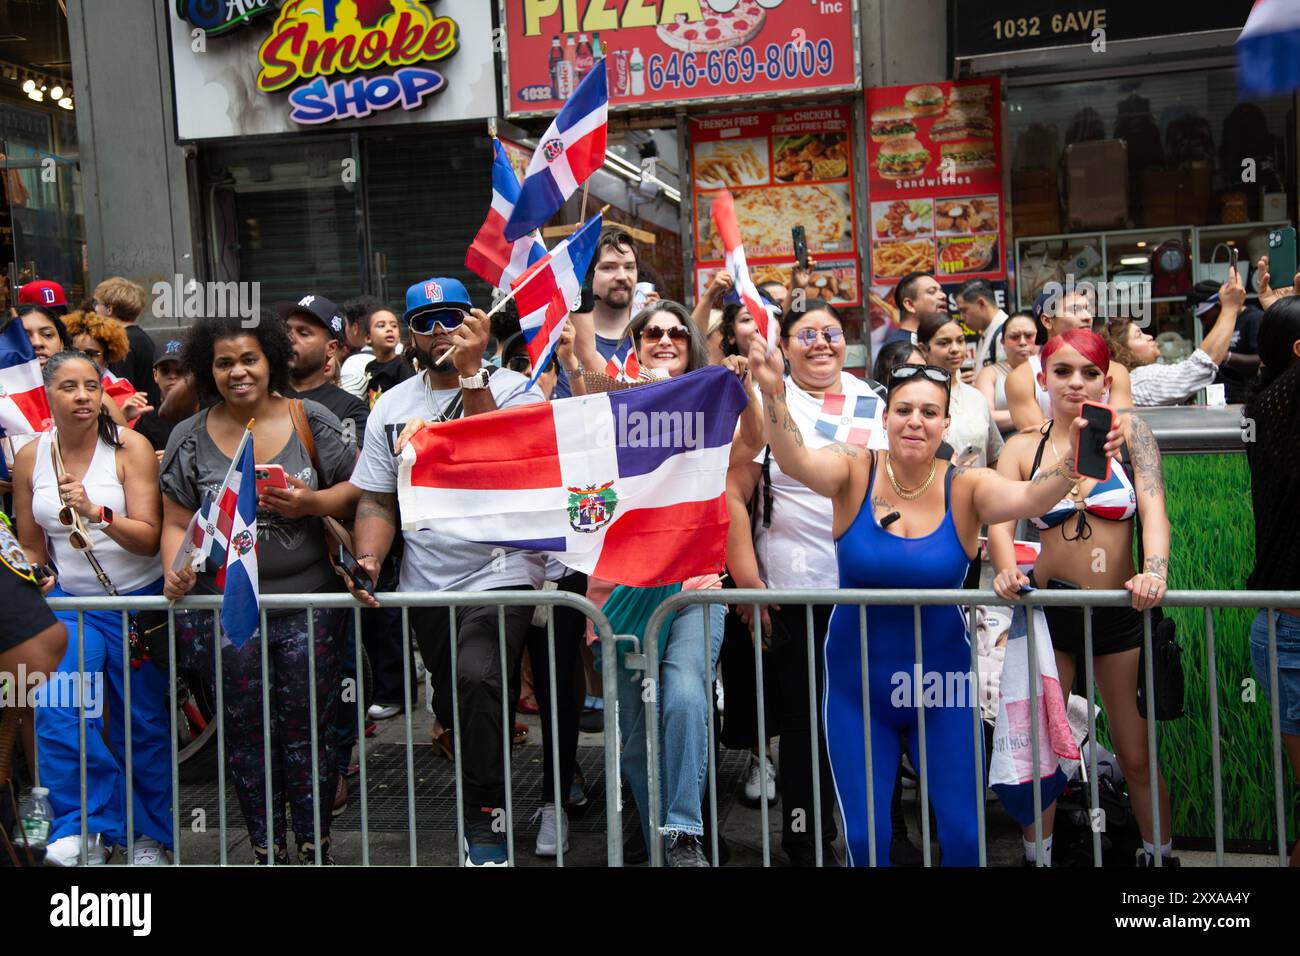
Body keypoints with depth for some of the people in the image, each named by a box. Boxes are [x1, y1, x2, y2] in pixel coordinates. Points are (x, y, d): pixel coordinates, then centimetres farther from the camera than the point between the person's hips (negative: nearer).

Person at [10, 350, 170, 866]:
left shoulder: (130, 447, -10)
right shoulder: (30, 458, 1)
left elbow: (148, 537, -17)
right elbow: (31, 547, 12)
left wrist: (97, 513, -32)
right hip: (69, 603, 3)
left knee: (143, 724, 7)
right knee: (55, 712, -18)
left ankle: (151, 836, 24)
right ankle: (88, 828, -4)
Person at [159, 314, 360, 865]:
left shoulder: (313, 421, 2)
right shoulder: (189, 438, 6)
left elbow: (358, 490, 3)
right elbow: (176, 522, 7)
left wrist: (312, 502, -14)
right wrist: (175, 569, -11)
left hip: (307, 599, -1)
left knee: (305, 727, 2)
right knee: (245, 730, 7)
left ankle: (315, 846, 17)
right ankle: (266, 848, 22)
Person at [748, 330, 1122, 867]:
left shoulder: (965, 487, -8)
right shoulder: (855, 472, -9)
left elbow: (1030, 498, -26)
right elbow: (795, 461, -28)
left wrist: (1072, 463, -46)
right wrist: (775, 395, -46)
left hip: (942, 685, 1)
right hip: (856, 686, 0)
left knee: (964, 833, 4)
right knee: (866, 836, 4)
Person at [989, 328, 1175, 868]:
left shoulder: (1130, 434, 1)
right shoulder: (1022, 449, 2)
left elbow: (1153, 508, -11)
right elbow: (998, 520, -10)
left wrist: (1154, 570, -29)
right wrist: (1007, 568, -31)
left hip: (1119, 614, 0)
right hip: (1048, 612, 1)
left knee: (1137, 756, 7)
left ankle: (1161, 856, 25)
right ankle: (1038, 854, 23)